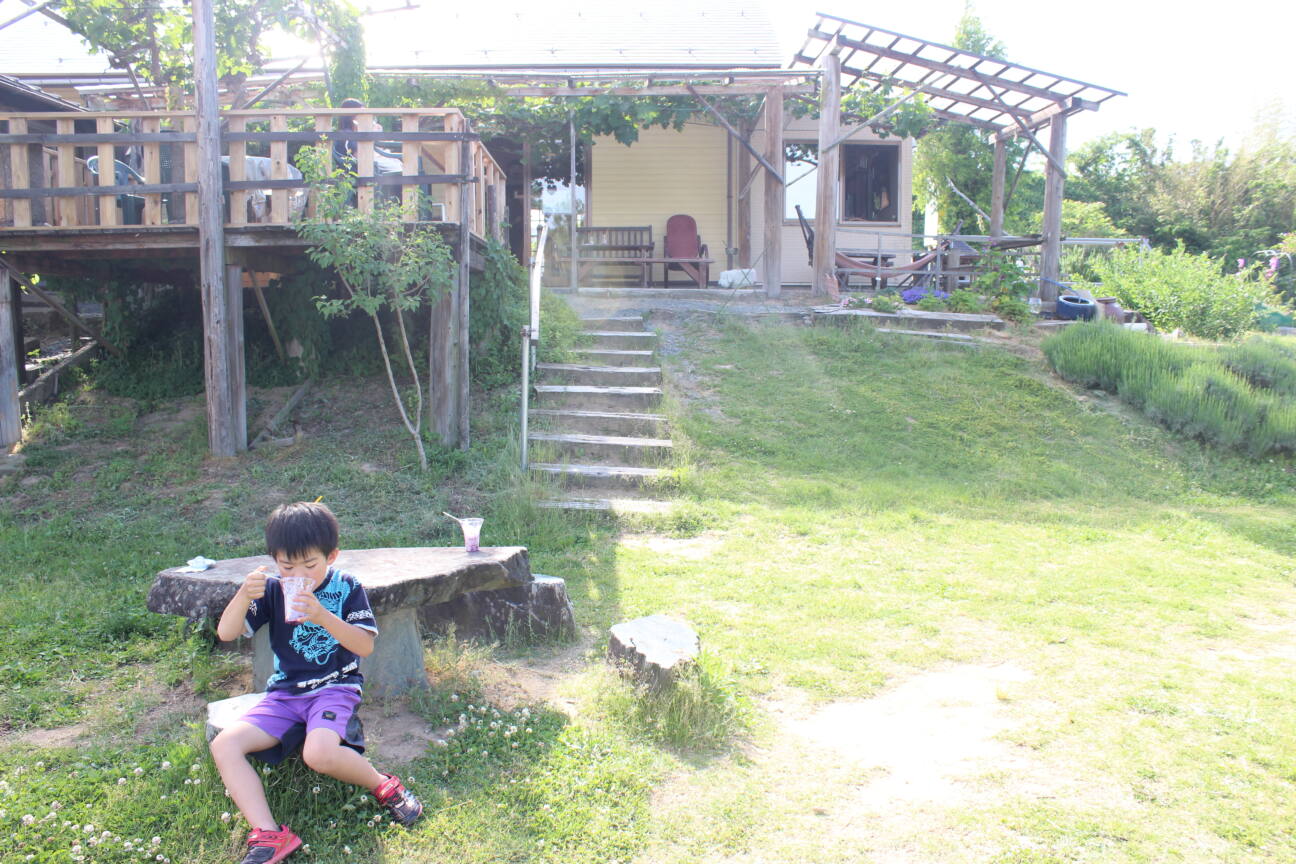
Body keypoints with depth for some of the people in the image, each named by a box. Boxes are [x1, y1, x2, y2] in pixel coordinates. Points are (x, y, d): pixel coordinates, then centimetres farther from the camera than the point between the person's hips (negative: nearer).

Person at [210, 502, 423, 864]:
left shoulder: (346, 587, -5)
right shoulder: (272, 589, 3)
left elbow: (365, 646, -13)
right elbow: (226, 633, -5)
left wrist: (322, 616, -27)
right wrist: (243, 596, -24)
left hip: (336, 687, -5)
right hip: (285, 694, 5)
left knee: (319, 753, -33)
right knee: (223, 745, -16)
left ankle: (384, 786, -5)